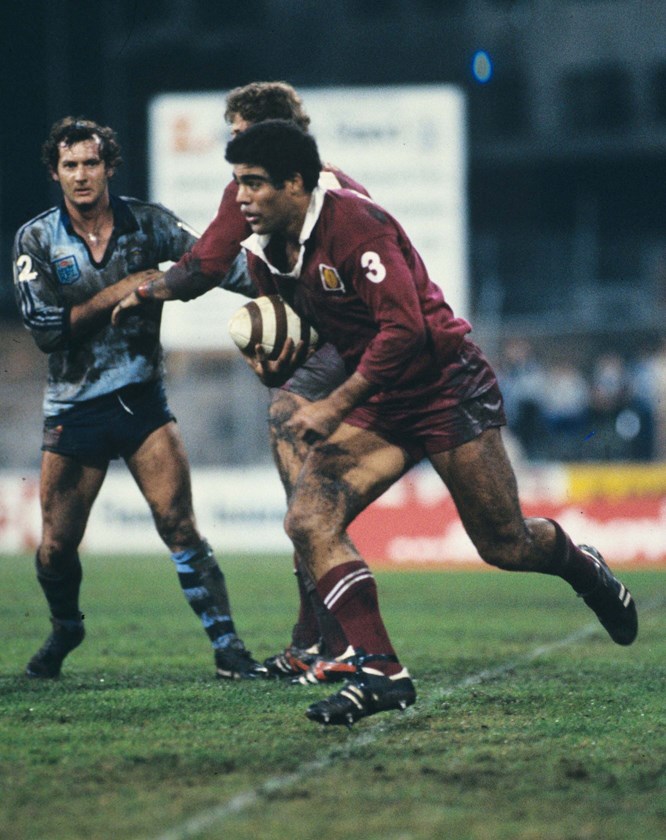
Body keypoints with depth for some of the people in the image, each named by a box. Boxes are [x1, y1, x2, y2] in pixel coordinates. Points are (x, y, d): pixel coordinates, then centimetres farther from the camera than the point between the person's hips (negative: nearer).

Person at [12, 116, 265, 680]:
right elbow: (45, 329, -10)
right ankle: (66, 629, 35)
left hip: (142, 400, 0)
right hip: (74, 411, 1)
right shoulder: (36, 241, -2)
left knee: (179, 525, -14)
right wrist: (117, 293, -16)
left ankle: (226, 645, -11)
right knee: (56, 546, 5)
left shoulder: (146, 223, -1)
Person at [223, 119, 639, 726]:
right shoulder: (266, 254, 2)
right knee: (309, 521, -16)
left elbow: (404, 327, -27)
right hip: (377, 405, 7)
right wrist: (275, 357, -2)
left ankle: (583, 566, 38)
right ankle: (382, 674, -15)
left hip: (447, 389, -7)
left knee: (505, 546, 2)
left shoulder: (353, 224, -22)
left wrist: (335, 407, -26)